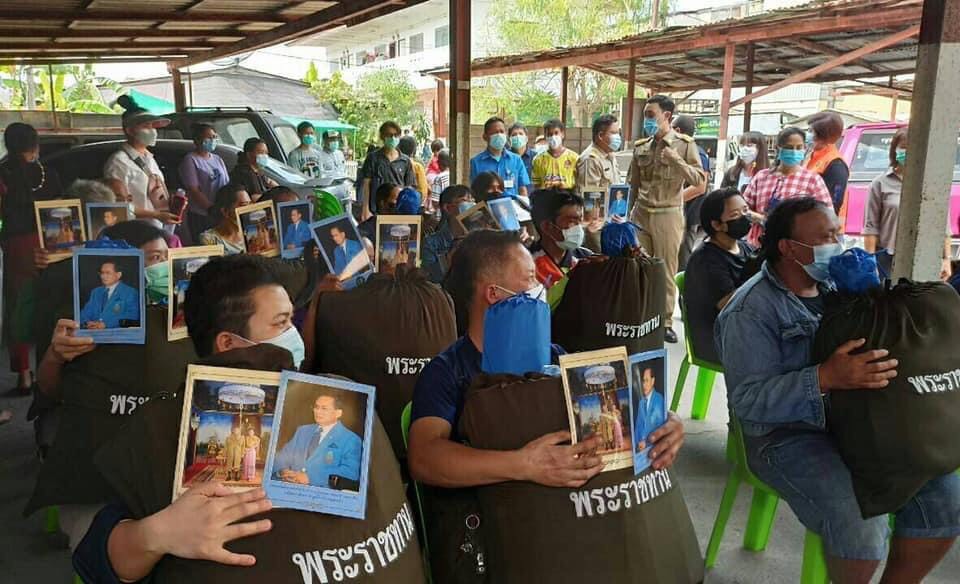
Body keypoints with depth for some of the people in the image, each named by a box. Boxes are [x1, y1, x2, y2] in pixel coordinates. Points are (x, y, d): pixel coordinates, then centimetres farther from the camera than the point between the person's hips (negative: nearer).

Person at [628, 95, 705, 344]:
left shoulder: (684, 144, -1)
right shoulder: (640, 146, 10)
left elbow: (699, 179, -7)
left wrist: (676, 160, -20)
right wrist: (629, 213, 13)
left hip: (668, 214, -3)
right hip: (641, 213, 3)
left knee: (666, 270, 3)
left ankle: (666, 321, 12)